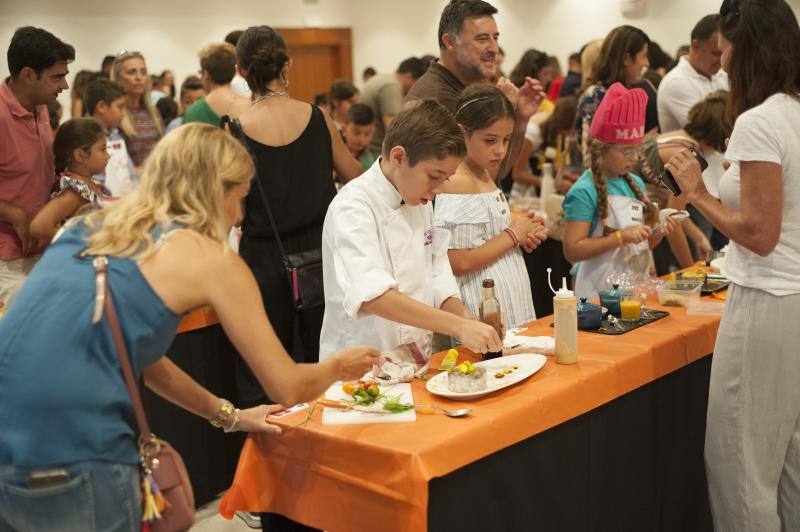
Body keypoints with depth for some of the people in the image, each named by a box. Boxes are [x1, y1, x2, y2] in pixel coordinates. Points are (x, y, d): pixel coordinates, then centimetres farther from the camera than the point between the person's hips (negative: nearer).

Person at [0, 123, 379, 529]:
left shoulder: (93, 225, 18)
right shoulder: (212, 259, 0)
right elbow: (288, 389, 5)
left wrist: (230, 416, 30)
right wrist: (337, 367, 25)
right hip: (69, 461, -7)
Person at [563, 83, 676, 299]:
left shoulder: (636, 183, 9)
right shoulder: (584, 192, -13)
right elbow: (572, 251, -19)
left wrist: (658, 232, 0)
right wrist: (622, 236, -23)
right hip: (600, 295, -6)